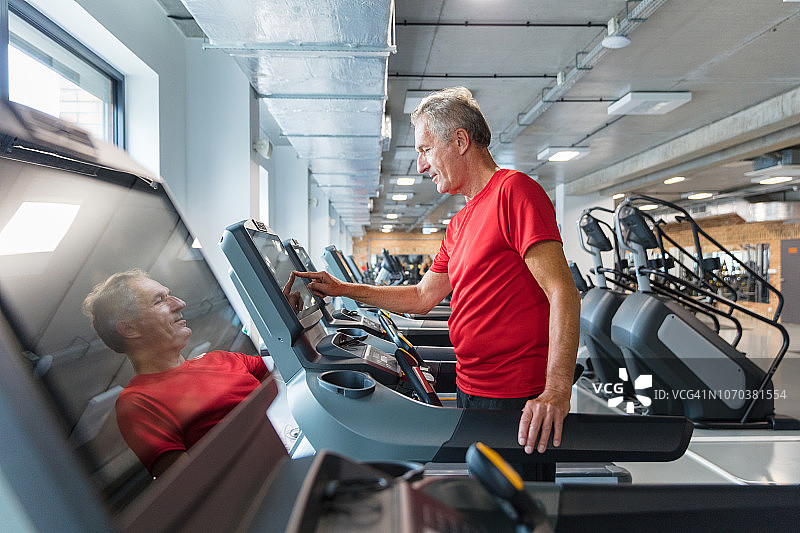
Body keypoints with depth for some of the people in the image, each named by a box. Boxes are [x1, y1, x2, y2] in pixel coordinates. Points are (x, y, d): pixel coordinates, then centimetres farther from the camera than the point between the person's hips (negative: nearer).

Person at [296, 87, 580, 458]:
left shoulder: (514, 190, -14)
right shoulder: (460, 224, 15)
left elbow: (562, 293, -22)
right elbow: (422, 297, 19)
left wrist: (557, 391, -30)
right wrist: (343, 290, 15)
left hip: (517, 400, -9)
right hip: (469, 390, 9)